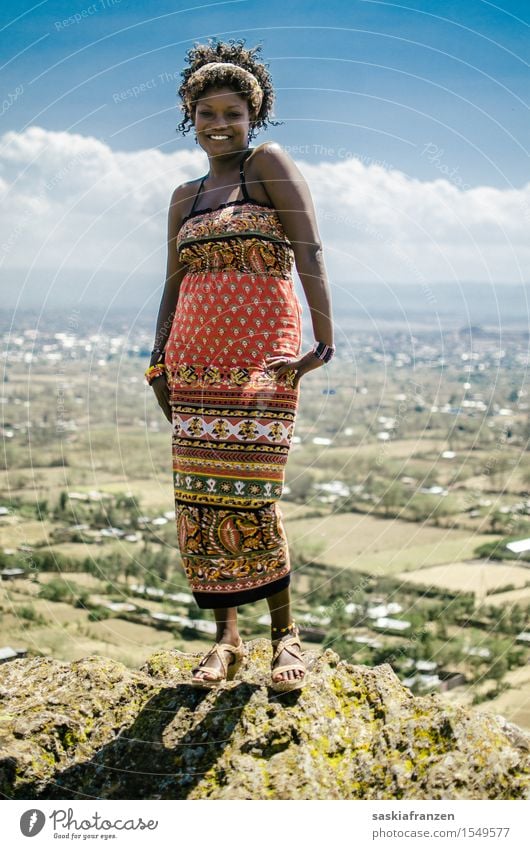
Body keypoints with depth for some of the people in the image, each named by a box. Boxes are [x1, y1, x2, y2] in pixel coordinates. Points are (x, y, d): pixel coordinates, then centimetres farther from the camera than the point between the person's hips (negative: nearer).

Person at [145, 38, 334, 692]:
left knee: (248, 496, -10)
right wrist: (158, 363, 10)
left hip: (262, 355, -5)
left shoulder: (269, 164, 1)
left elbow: (310, 253, -9)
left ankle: (285, 632, 6)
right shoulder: (185, 198, 17)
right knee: (198, 495, 1)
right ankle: (225, 638, 11)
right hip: (194, 359, 5)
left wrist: (324, 339, -19)